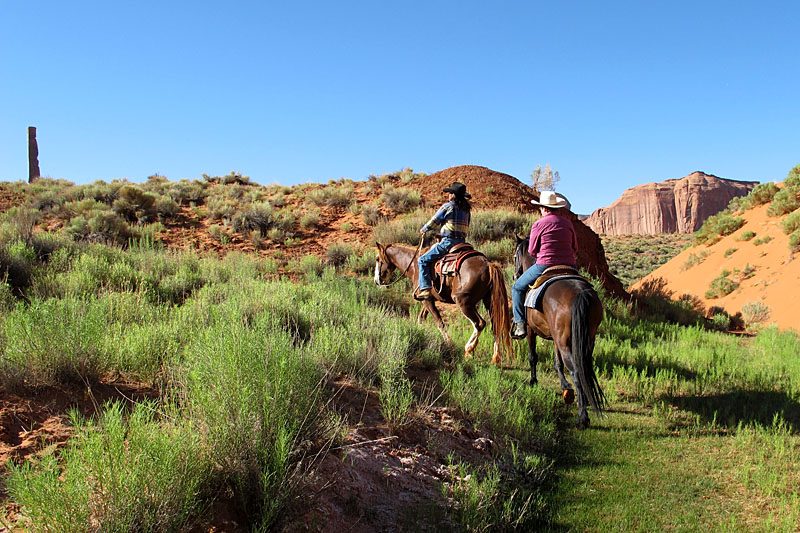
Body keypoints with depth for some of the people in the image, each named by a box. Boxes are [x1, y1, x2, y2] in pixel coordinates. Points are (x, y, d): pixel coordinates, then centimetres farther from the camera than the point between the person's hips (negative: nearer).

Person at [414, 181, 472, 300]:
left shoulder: (447, 206, -6)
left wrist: (423, 230, 22)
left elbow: (434, 221, 2)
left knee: (423, 261, -4)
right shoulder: (466, 209, 13)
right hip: (461, 241, 8)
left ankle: (425, 289, -16)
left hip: (448, 242, -8)